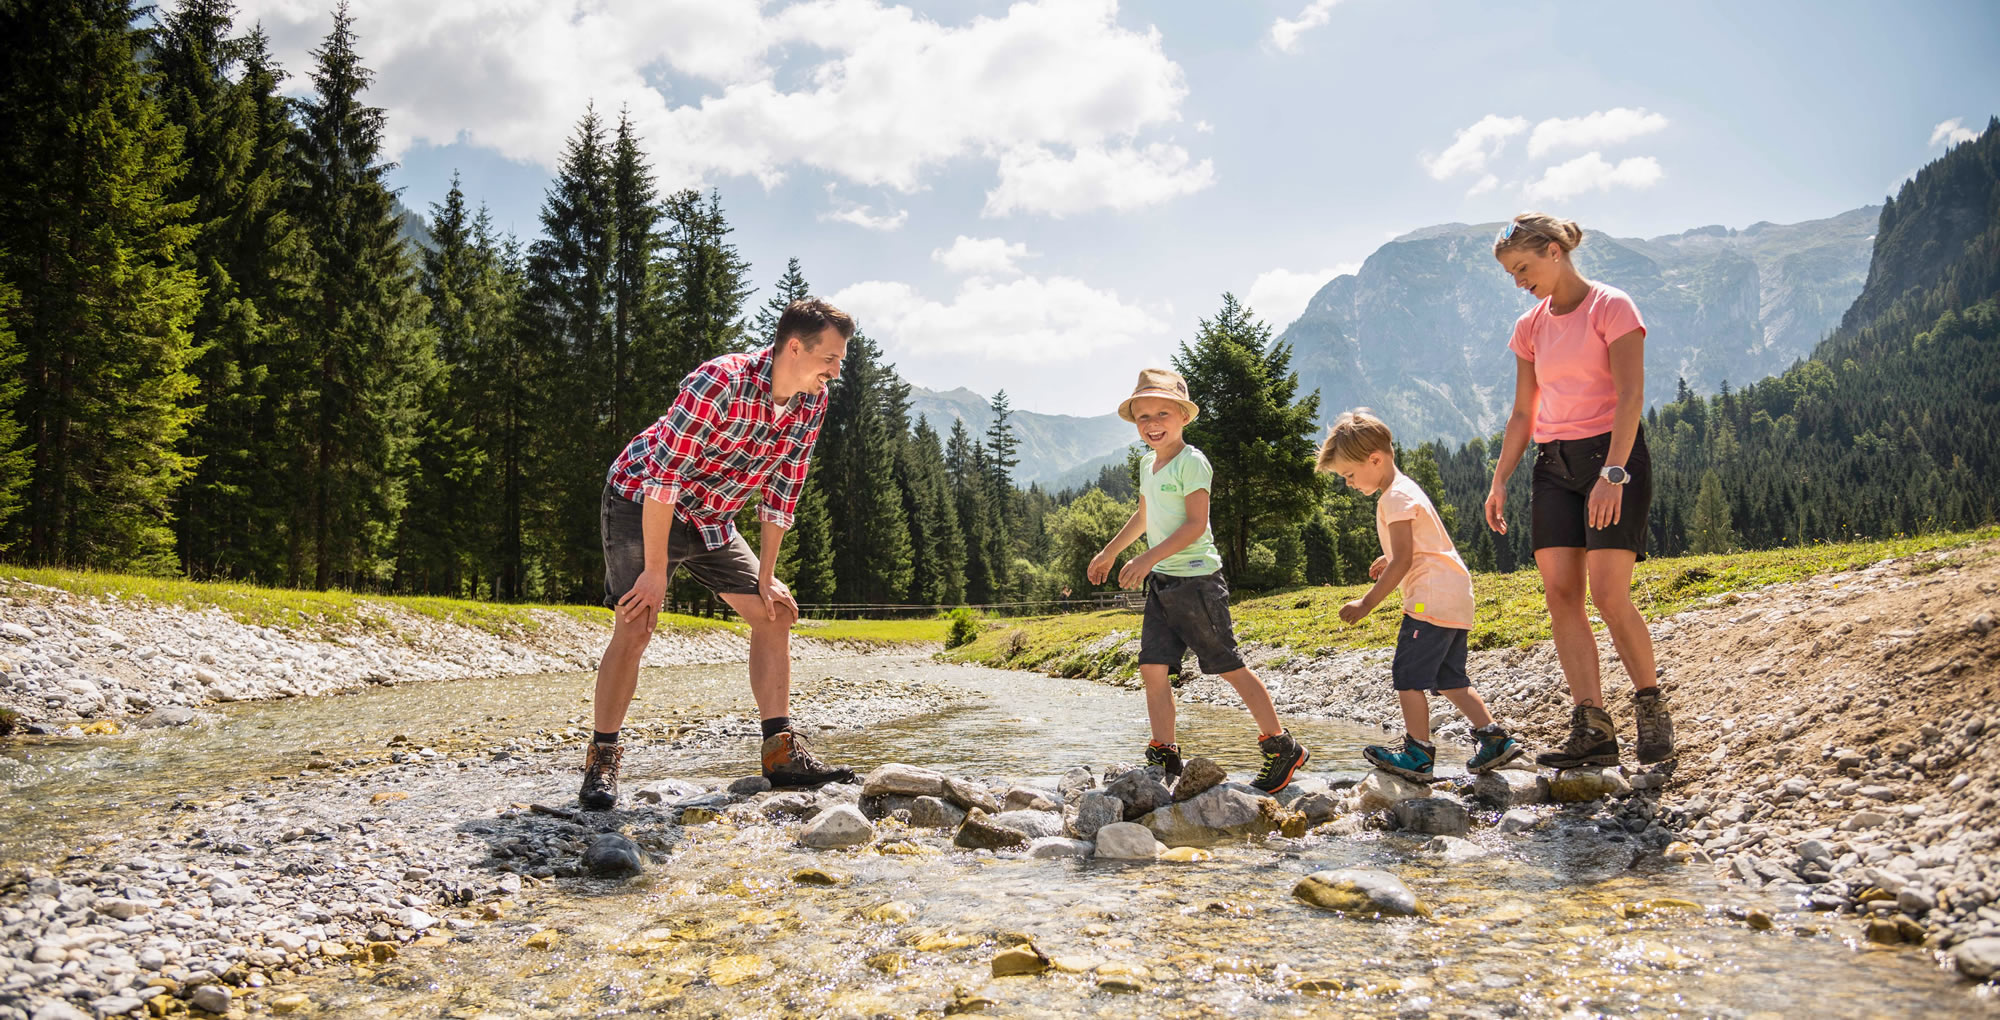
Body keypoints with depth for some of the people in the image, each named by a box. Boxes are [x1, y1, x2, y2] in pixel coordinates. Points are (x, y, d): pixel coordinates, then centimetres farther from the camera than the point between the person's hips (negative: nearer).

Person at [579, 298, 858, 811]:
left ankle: (781, 751, 7)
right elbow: (663, 476, -30)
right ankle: (602, 759, -5)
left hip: (713, 519, 8)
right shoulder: (719, 383, -31)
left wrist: (765, 576, 0)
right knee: (635, 626, -19)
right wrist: (655, 571, -28)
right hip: (642, 502, -7)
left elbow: (781, 489, 0)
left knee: (775, 613, 2)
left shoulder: (812, 403, -9)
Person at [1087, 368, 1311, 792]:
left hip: (1197, 581, -8)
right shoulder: (1147, 464, 13)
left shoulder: (1192, 462, -12)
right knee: (1153, 669, 1)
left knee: (1230, 668, 0)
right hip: (1160, 583, 8)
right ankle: (1165, 758, 9)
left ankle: (1282, 749, 13)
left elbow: (1195, 525, -19)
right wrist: (1109, 552, 36)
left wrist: (1148, 559, -25)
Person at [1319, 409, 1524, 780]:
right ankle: (1494, 739, 11)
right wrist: (1389, 559, 18)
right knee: (1448, 677, 14)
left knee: (1408, 674, -5)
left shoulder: (1395, 497, -13)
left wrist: (1367, 603, -16)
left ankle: (1418, 755, -1)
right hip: (1455, 597, 11)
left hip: (1432, 598, -11)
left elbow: (1402, 560, -18)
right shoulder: (1405, 489, 19)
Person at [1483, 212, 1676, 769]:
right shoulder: (1531, 326, 13)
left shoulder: (1611, 307, -4)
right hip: (1553, 465, 6)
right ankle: (1592, 728, -3)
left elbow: (1630, 396, -13)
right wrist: (1499, 482, 8)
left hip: (1611, 454, -6)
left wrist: (1612, 473, -24)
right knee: (1560, 593, -5)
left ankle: (1651, 708, 7)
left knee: (1608, 594, -13)